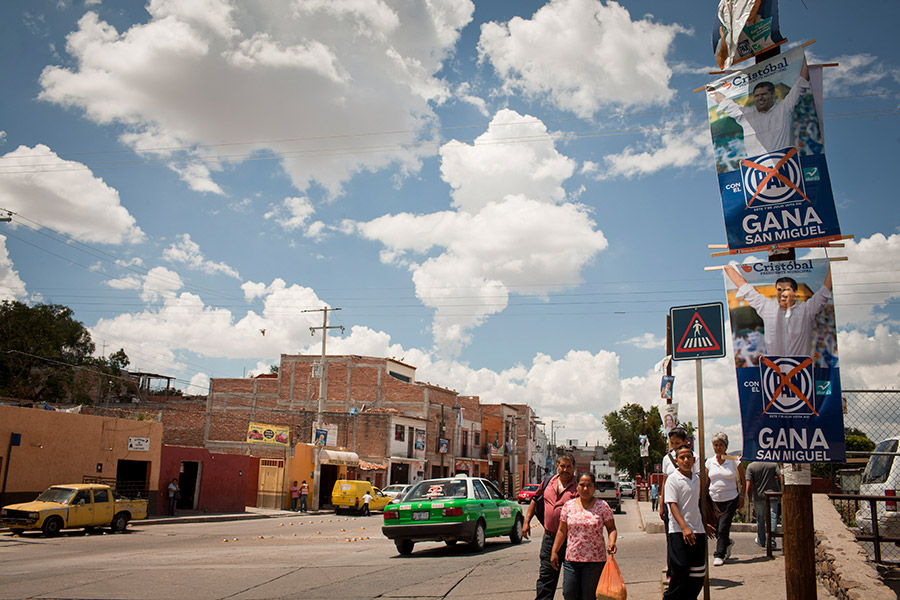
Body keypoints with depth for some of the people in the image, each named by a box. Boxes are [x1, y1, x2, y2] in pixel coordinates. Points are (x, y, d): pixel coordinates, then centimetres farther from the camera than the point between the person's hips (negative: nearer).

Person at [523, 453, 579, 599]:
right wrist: (527, 521, 13)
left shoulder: (577, 488, -7)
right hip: (549, 537, 4)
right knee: (546, 576, 8)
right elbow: (535, 501, 18)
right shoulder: (549, 482, 7)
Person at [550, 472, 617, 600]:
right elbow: (562, 531, 9)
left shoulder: (602, 506, 0)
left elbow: (611, 528, 3)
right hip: (571, 558, 2)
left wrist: (612, 542, -17)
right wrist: (554, 551, 5)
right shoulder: (568, 505, 5)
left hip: (594, 560, -2)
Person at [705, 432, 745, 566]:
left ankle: (719, 555, 4)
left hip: (731, 499, -3)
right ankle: (728, 543, 37)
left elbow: (742, 479, 7)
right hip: (714, 499, 3)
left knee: (723, 527, -10)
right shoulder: (709, 462, 4)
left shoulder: (733, 461, -3)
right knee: (716, 528, 6)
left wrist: (742, 496, 1)